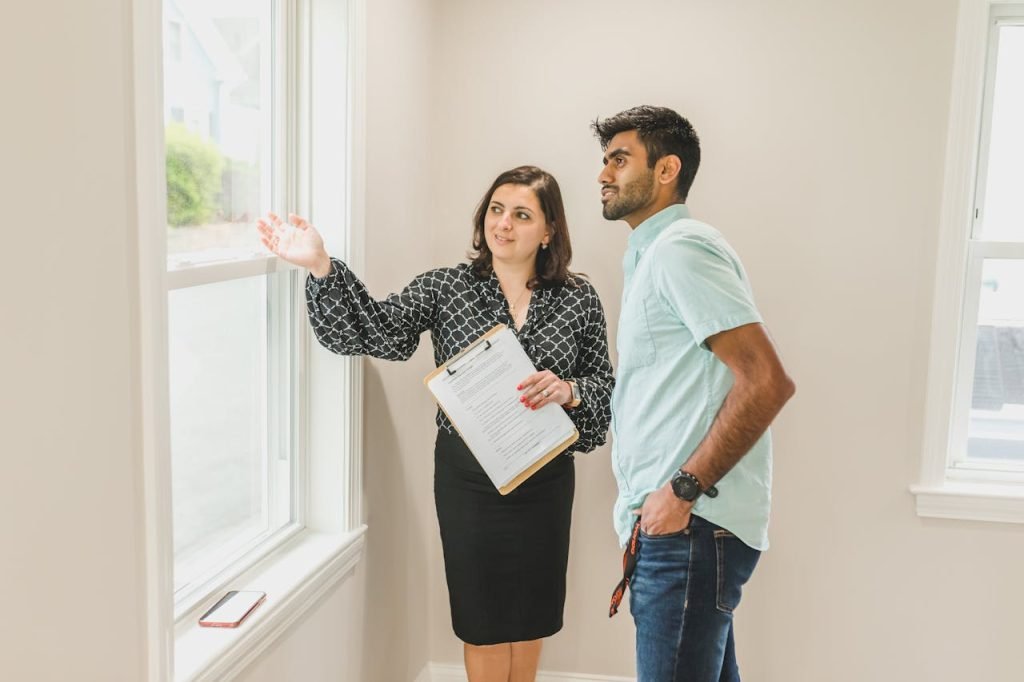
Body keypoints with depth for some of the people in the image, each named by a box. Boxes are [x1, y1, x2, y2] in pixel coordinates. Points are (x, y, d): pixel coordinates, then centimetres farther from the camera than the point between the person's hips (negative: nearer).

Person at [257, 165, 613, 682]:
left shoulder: (579, 299, -1)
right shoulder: (446, 288, -3)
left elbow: (605, 387, 2)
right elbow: (379, 331, -17)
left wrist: (568, 390, -20)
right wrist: (320, 267, -30)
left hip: (544, 477, 1)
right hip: (467, 475, -1)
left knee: (531, 608, 16)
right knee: (484, 618, 10)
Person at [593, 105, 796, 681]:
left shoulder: (680, 248, -12)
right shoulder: (651, 254, 20)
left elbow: (768, 381, -21)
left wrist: (684, 489, -20)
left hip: (689, 527, -10)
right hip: (681, 526, 10)